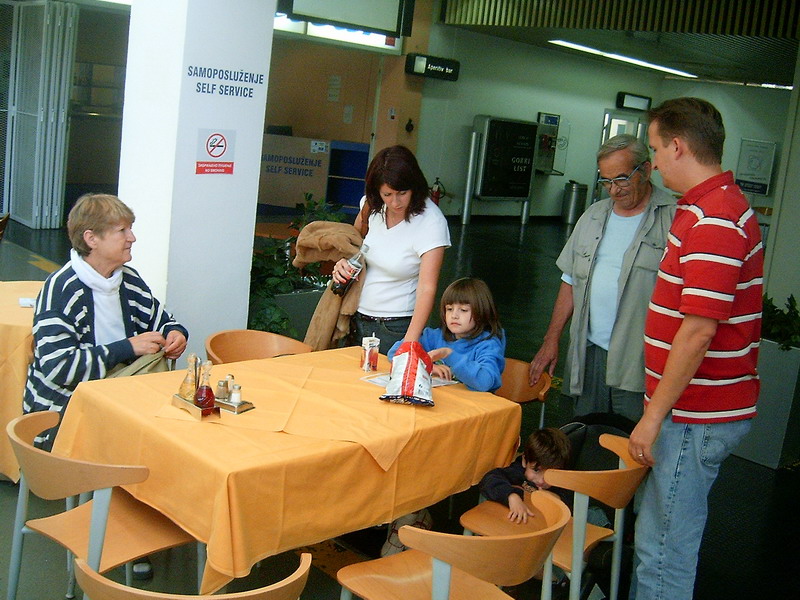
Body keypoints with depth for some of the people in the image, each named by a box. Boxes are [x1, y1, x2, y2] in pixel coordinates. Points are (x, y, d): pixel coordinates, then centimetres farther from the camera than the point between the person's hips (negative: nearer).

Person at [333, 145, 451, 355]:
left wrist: (409, 344, -34)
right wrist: (344, 262, -5)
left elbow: (427, 288, -25)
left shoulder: (432, 223, -20)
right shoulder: (373, 205, -5)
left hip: (396, 328, -5)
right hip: (357, 319, 5)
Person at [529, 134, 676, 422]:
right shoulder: (594, 216, 14)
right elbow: (571, 281, 18)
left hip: (638, 362, -5)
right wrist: (551, 339, 15)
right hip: (589, 354, 6)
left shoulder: (674, 218, -7)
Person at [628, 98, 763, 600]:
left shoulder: (713, 220, -21)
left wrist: (653, 418, -19)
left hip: (697, 414, -10)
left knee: (665, 546, 0)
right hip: (700, 407, 10)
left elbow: (697, 333, -25)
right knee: (659, 534, 21)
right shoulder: (718, 205, 14)